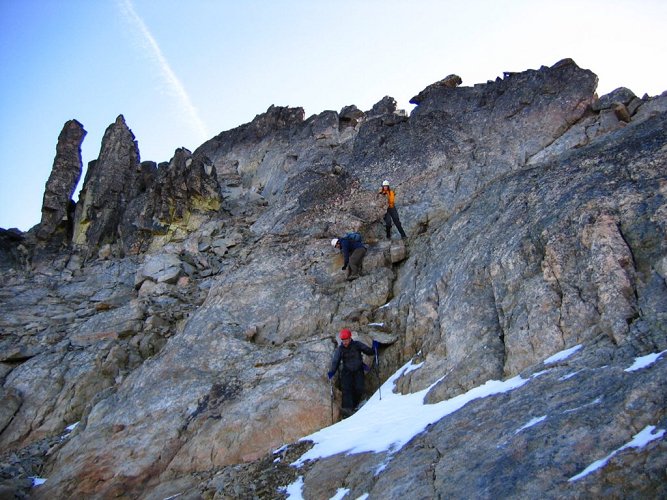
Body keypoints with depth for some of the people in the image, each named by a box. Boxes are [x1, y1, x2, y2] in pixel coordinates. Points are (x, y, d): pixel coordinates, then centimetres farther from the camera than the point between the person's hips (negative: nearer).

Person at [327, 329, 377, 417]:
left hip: (358, 370, 0)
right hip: (347, 372, 1)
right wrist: (332, 372, -19)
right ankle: (348, 408, -26)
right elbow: (335, 362, -4)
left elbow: (369, 352, 0)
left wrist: (374, 348, -19)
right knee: (346, 388, -18)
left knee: (359, 389, -13)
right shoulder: (339, 349, -1)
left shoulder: (357, 345, -5)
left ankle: (353, 406, 6)